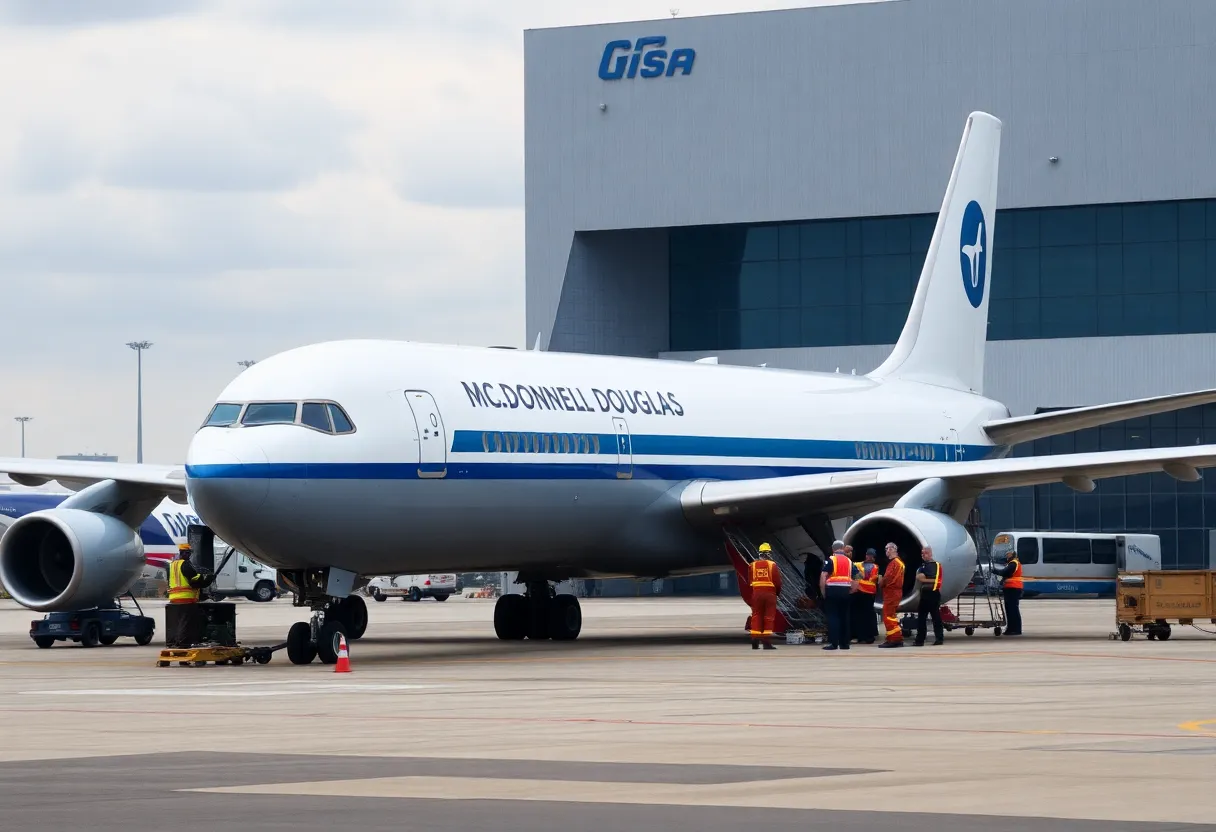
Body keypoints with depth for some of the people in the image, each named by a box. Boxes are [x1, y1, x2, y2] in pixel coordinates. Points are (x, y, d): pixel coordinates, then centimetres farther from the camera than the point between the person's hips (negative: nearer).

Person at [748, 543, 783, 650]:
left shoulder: (752, 565, 2)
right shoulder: (772, 565, -7)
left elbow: (749, 581, 6)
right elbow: (777, 581, -6)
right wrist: (778, 592, 12)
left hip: (756, 593, 3)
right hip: (770, 593, -3)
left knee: (756, 617, 9)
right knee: (769, 618, 2)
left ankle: (755, 642, 8)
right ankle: (767, 642, -2)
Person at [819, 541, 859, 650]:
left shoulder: (830, 560, -2)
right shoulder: (850, 562, 13)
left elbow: (823, 577, -11)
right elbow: (855, 580, 11)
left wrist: (823, 592, -2)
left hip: (832, 590, -4)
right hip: (845, 591, 4)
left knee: (832, 616, -4)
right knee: (844, 616, 10)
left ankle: (833, 643, -10)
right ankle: (844, 643, 12)